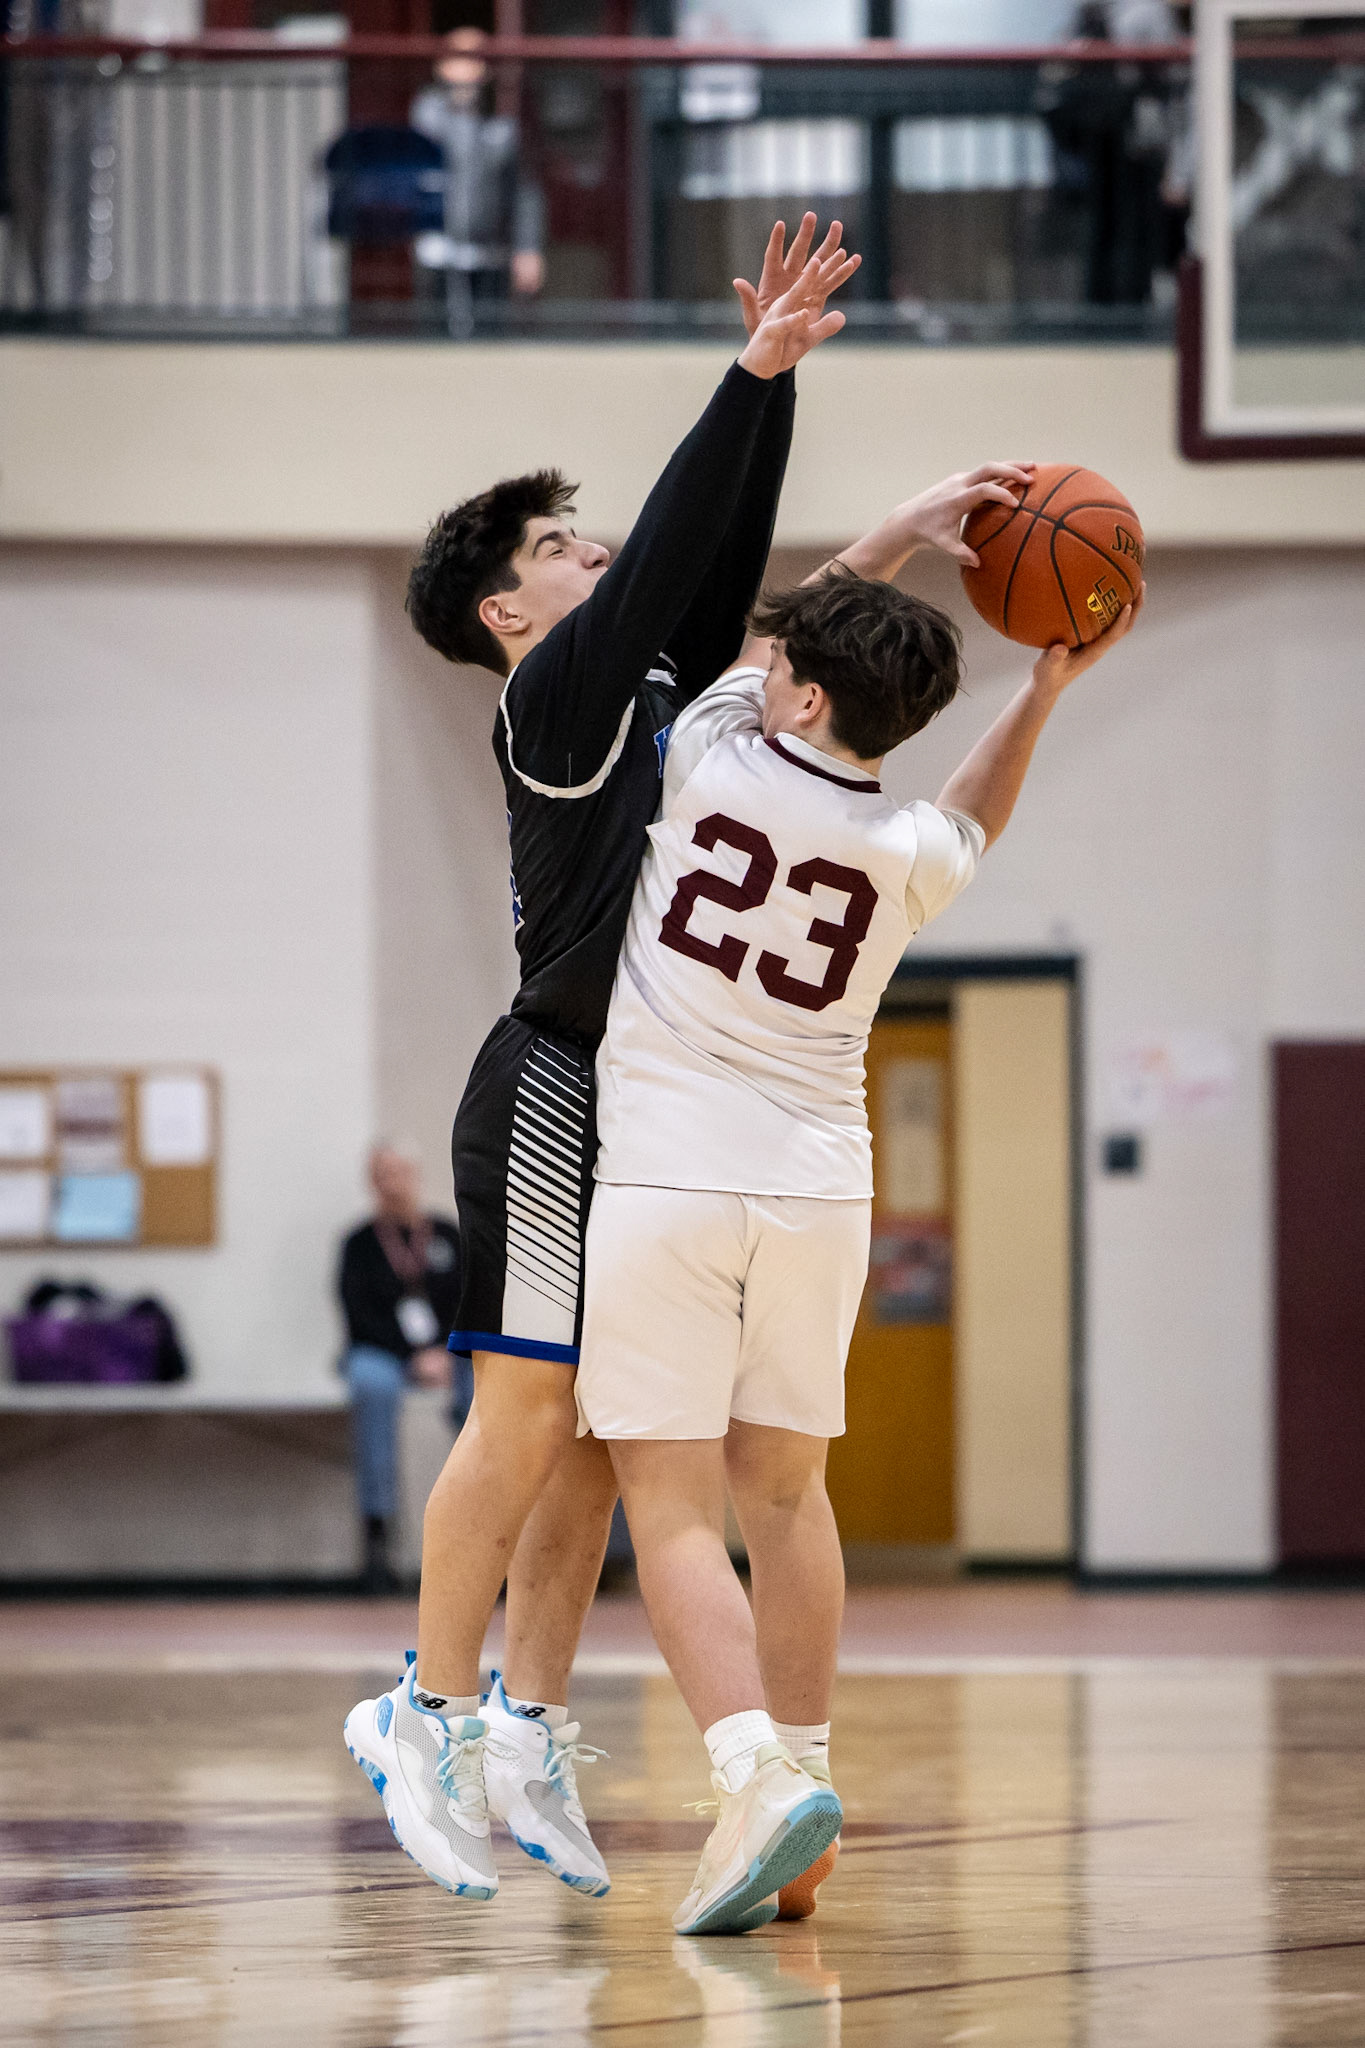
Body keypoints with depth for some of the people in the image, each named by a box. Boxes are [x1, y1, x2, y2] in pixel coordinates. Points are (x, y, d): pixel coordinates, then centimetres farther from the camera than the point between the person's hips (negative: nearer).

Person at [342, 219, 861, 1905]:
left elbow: (724, 559, 12)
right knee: (527, 1417, -8)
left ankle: (530, 1729, 10)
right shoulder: (557, 696, -6)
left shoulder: (656, 688, 17)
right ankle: (432, 1716, -1)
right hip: (556, 1089, -9)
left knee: (602, 1433, 7)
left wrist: (780, 373, 5)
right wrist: (755, 375, -17)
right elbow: (668, 553, -15)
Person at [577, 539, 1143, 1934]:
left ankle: (758, 1772, -24)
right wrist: (1048, 686, 21)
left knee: (673, 1506, -6)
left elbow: (752, 646, 13)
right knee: (784, 1487, 19)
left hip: (663, 1182, -4)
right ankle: (800, 1785, 21)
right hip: (817, 1189, 4)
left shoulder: (711, 760, -9)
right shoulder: (912, 855, -2)